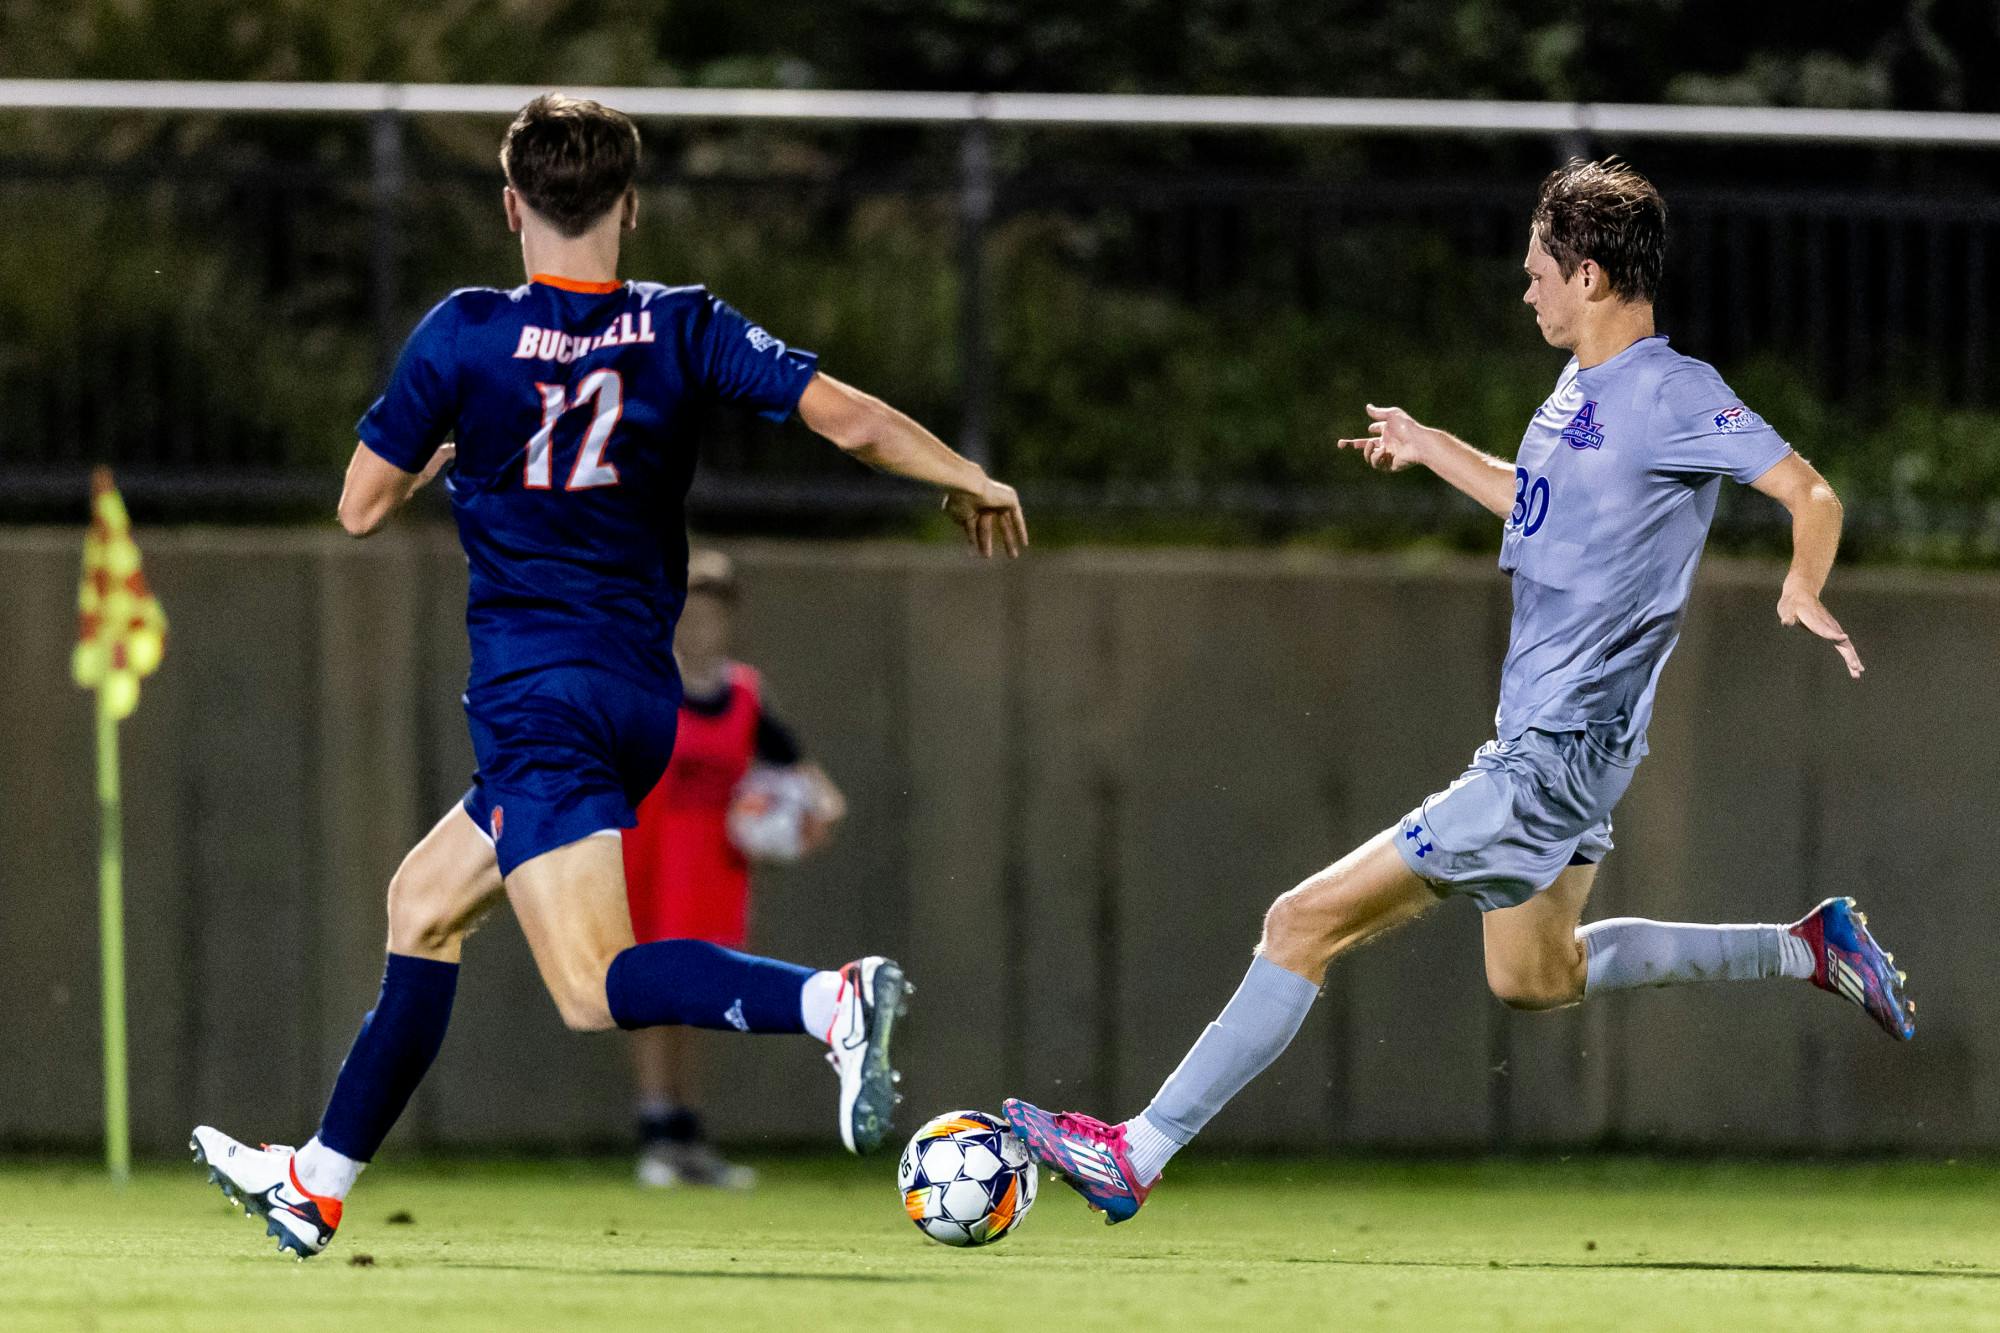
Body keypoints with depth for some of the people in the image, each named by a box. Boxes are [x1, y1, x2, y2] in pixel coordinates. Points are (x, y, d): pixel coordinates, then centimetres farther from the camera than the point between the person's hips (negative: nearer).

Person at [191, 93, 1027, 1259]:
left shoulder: (465, 338, -7)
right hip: (644, 696, 7)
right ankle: (317, 1185, 29)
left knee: (598, 988, -17)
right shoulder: (683, 330, 1)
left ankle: (831, 1000, -41)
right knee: (424, 903, 23)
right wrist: (968, 482, 11)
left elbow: (362, 509, 1)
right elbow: (848, 418, -5)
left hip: (536, 691, -7)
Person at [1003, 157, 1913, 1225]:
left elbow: (1811, 495, -23)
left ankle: (1140, 1153, -9)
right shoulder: (1582, 386, 11)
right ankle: (1811, 950, 31)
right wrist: (1431, 449, 35)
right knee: (1535, 977, 27)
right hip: (1535, 729, 10)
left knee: (1307, 922, -12)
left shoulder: (1673, 395, -16)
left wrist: (1803, 591, -40)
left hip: (1555, 752, -10)